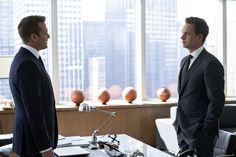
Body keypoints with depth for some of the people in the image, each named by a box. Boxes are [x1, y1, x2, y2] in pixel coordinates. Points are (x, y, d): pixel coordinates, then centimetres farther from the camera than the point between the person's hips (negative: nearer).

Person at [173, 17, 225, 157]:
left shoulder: (211, 64, -15)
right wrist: (179, 124, 12)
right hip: (183, 130, 8)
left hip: (200, 132, -8)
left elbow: (217, 101, -16)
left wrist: (205, 130, -14)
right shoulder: (185, 61, 12)